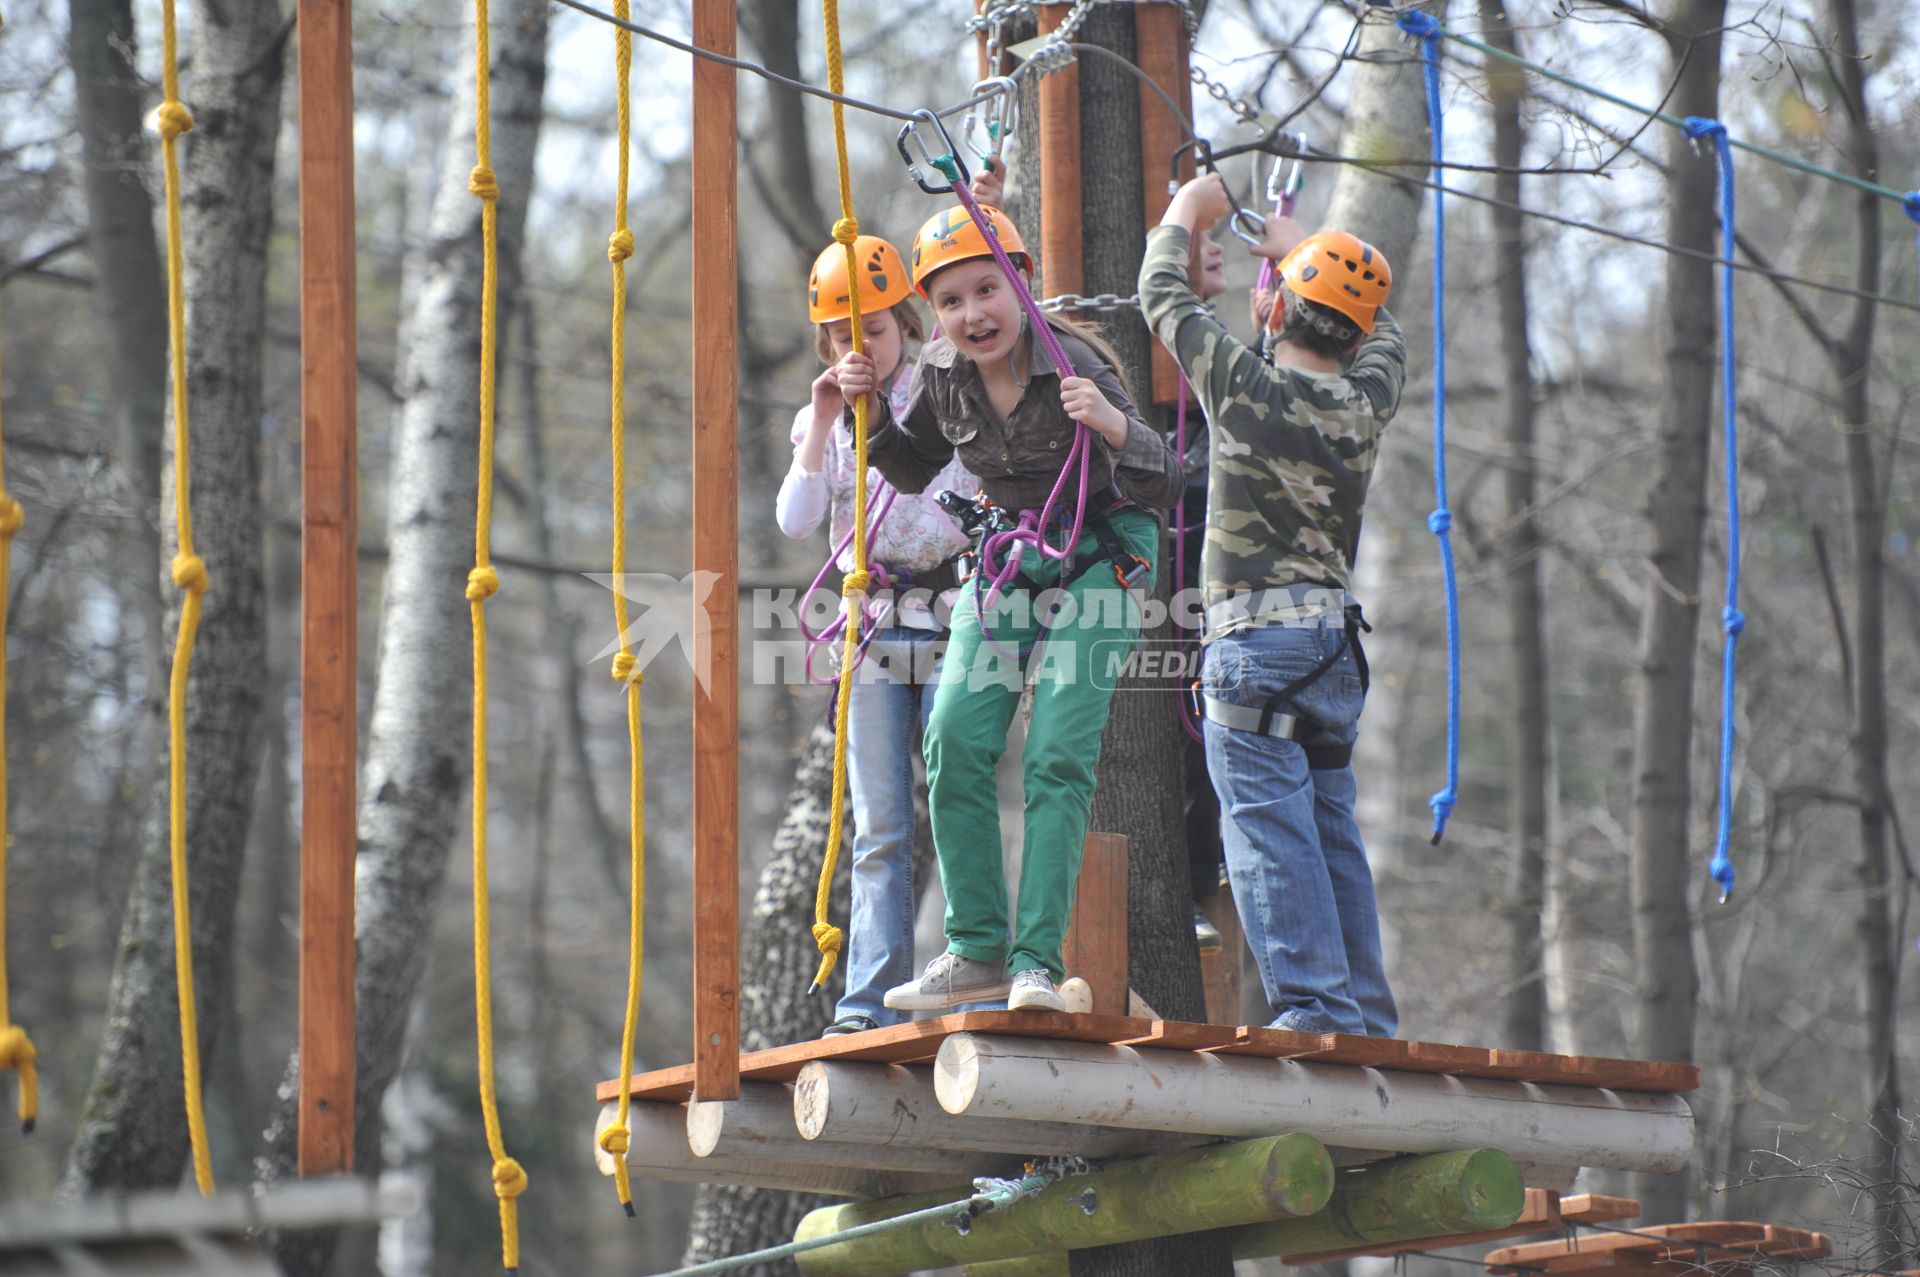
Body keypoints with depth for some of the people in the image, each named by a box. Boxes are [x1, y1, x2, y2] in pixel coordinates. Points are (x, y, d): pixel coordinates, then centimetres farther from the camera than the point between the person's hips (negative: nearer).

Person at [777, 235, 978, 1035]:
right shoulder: (823, 419, 13)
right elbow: (795, 520, -2)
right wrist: (824, 422, -9)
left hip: (950, 616, -3)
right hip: (871, 631, 3)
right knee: (879, 827, 0)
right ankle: (870, 1001, -4)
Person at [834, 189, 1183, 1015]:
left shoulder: (1073, 367, -24)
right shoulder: (944, 372, -8)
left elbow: (1164, 487, -28)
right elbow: (913, 470, 10)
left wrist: (1114, 427, -47)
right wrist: (871, 411, -9)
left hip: (1100, 559, -5)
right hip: (1009, 556, 5)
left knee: (1057, 757, -17)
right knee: (956, 743, -9)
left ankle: (1037, 961, -17)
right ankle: (978, 952, -2)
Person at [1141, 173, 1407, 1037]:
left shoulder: (1248, 386, -9)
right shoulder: (1367, 402, 4)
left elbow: (1161, 297, 5)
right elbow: (1381, 330, 28)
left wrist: (1184, 217, 25)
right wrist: (1297, 247, 42)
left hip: (1256, 640, -6)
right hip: (1337, 639, 6)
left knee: (1269, 831, -8)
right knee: (1334, 835, 11)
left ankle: (1316, 1010, -17)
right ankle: (1369, 1023, 11)